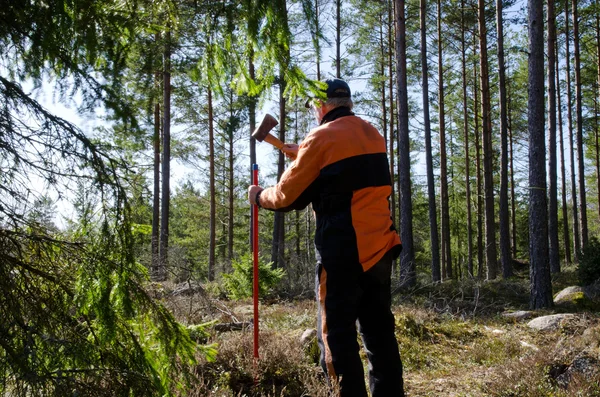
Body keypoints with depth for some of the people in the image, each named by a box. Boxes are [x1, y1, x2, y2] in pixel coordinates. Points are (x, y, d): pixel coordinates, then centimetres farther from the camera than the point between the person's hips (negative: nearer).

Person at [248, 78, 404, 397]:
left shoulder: (322, 138, -8)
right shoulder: (372, 135, 13)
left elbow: (287, 195, -4)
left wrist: (259, 197, 15)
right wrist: (303, 156, 35)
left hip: (342, 252, -7)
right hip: (380, 247, 7)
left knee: (337, 337, 0)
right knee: (379, 333, 13)